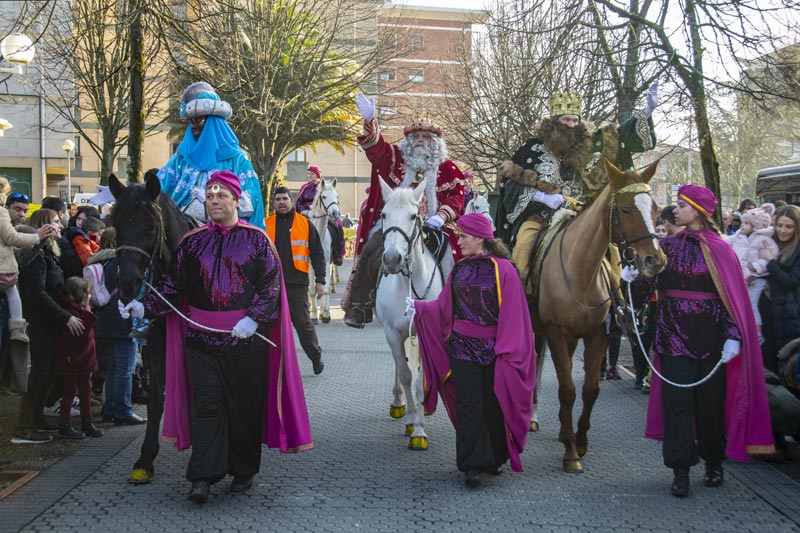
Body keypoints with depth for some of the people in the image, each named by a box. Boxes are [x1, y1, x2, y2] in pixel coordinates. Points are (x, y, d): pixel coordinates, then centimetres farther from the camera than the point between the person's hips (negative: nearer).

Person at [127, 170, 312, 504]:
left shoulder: (256, 239, 1)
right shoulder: (193, 241, 9)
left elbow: (271, 286, -4)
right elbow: (173, 286, 8)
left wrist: (254, 318, -17)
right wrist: (144, 306, -6)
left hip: (247, 338, -1)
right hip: (202, 338, 2)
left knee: (244, 405, 6)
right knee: (206, 404, -4)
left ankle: (243, 471, 21)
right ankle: (203, 477, -5)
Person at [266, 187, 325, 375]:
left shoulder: (305, 224, 3)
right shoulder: (266, 224, 8)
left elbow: (317, 254, 4)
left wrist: (320, 280, -2)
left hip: (297, 283, -2)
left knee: (303, 322, 1)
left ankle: (316, 357, 18)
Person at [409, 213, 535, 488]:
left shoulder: (503, 270, -8)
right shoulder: (460, 269, 7)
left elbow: (512, 315, -10)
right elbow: (443, 307, 9)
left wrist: (508, 350, -14)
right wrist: (418, 307, -1)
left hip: (493, 349, -3)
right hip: (462, 347, 3)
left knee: (494, 403, 8)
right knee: (469, 405, 0)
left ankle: (495, 457, 26)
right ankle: (472, 464, 3)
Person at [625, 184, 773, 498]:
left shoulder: (720, 250, -3)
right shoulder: (669, 245, 8)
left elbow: (732, 295, -4)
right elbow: (658, 281, 1)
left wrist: (734, 335, -11)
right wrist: (637, 275, -19)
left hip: (710, 334, -2)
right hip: (674, 333, 2)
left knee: (710, 398, 8)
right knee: (676, 399, -1)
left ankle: (713, 461, 26)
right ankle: (680, 469, 4)